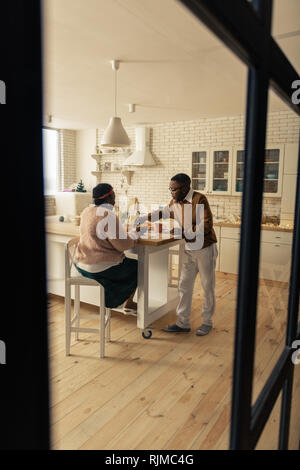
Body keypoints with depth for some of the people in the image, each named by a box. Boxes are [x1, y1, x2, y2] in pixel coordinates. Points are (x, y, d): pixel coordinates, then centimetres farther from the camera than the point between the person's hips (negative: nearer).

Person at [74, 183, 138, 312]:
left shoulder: (87, 211, 4)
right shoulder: (109, 216, -22)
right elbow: (123, 245, -22)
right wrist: (134, 234, -1)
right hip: (101, 268, -8)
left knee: (125, 261, 29)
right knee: (137, 267, 14)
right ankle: (128, 303, 27)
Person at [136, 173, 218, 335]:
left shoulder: (199, 199, -17)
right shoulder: (175, 203, 5)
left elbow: (206, 225, -23)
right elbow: (164, 212, 24)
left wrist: (184, 232, -25)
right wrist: (145, 218, 16)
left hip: (205, 249, -6)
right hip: (189, 250, 7)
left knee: (208, 287, 6)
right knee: (184, 286, 6)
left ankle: (207, 322, 22)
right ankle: (183, 323, 16)